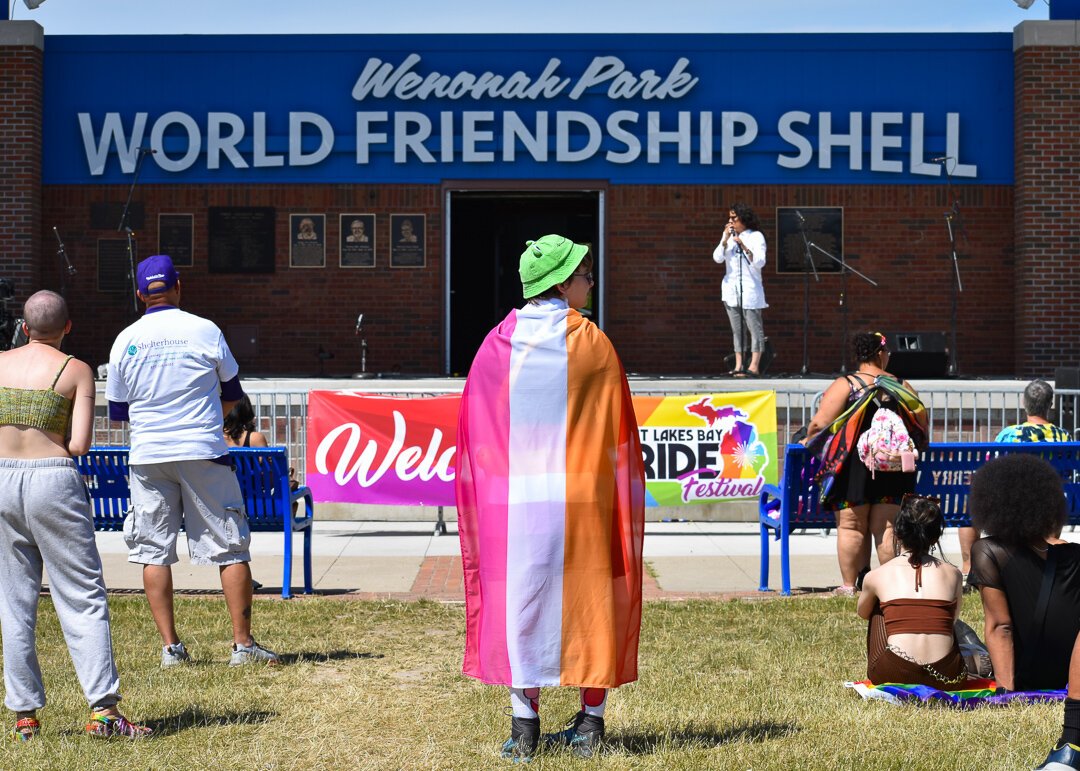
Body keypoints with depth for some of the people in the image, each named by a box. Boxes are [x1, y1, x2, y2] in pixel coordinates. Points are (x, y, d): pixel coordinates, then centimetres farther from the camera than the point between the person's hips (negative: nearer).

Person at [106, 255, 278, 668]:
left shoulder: (125, 341, 4)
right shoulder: (205, 331, -2)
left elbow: (117, 411, 10)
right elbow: (232, 395, 9)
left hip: (147, 456, 2)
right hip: (203, 452, -2)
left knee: (154, 552, 8)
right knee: (230, 548, 3)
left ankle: (170, 647, 5)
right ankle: (243, 643, 2)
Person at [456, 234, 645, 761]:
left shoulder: (498, 345, 2)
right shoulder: (593, 343, -4)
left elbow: (473, 430, 4)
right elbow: (617, 430, -2)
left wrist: (484, 494, 13)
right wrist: (624, 497, 6)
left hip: (516, 498, 1)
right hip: (583, 496, -1)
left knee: (520, 600, 7)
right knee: (587, 600, 9)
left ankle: (524, 727, 6)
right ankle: (591, 722, 13)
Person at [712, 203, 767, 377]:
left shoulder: (756, 236, 0)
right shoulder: (728, 236, 13)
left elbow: (760, 262, -10)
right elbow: (717, 258, 1)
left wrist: (744, 247, -20)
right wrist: (726, 239, -9)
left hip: (750, 288, -5)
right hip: (730, 288, 5)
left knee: (755, 327, -7)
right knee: (737, 329, 5)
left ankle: (754, 367, -10)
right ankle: (738, 366, 6)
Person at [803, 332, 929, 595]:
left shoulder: (845, 385, -6)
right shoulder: (901, 387, 3)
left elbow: (820, 423, -11)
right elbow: (922, 428, 6)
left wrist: (809, 440, 9)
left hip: (853, 467, -2)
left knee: (851, 527, 4)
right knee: (887, 527, 7)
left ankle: (850, 584, 6)